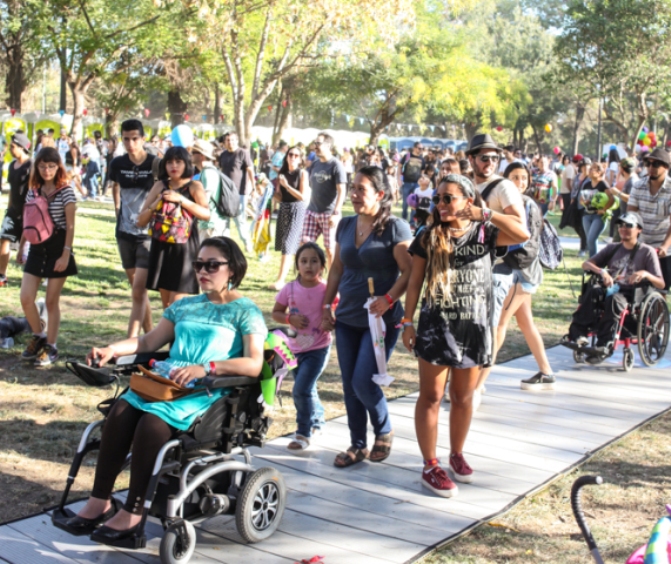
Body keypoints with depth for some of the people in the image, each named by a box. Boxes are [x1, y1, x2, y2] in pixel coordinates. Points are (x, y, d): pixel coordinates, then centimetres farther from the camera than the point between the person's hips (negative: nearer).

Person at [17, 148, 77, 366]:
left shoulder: (66, 192, -7)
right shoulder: (33, 191, 8)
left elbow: (70, 226, -10)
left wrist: (66, 254, -16)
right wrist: (20, 248, 17)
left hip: (57, 248, -5)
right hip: (37, 248, 5)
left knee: (52, 301, 2)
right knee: (26, 298, -2)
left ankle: (51, 346, 13)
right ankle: (38, 337, 20)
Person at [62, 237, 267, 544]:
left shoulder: (245, 311, 4)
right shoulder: (185, 306, 24)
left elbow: (254, 364, -9)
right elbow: (149, 341, 22)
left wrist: (206, 368, -22)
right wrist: (112, 349, 3)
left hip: (209, 390, -5)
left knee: (153, 420, -32)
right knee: (121, 409, -24)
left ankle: (132, 511, -22)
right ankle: (100, 501, -16)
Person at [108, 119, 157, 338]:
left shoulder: (155, 164, -12)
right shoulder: (118, 164, 1)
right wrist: (117, 209, 13)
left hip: (148, 234, -5)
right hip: (125, 233, 5)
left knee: (138, 290, -12)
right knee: (136, 287, 13)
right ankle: (150, 336, 25)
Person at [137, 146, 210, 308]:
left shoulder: (194, 186, -1)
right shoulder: (160, 186, 7)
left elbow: (206, 214, -19)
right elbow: (141, 221, 7)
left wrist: (180, 199, -22)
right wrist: (154, 205, -10)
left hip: (185, 248, -4)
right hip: (162, 248, 4)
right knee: (166, 305, 9)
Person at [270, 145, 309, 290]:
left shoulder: (302, 173, -6)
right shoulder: (282, 172, 10)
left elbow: (303, 196, -14)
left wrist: (286, 186, -15)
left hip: (297, 209, -6)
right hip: (283, 209, 7)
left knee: (288, 245, -12)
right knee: (283, 244, 10)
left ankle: (280, 280, -14)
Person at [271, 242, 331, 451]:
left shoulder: (327, 290, -14)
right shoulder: (290, 289, -6)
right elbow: (276, 312, 4)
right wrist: (290, 318, -15)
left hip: (318, 348, -4)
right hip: (296, 348, 4)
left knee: (302, 390, -12)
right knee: (307, 390, 19)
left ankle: (304, 433, 3)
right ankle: (318, 420, 44)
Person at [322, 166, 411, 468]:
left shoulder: (395, 227, -11)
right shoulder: (346, 225, 8)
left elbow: (409, 271, -14)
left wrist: (388, 299, -25)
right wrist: (327, 305, 11)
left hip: (380, 320, -6)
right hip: (347, 318, 6)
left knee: (363, 382, -9)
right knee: (349, 385, 9)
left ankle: (384, 432, 18)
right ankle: (357, 445, 23)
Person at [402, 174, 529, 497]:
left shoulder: (484, 233, -2)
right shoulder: (428, 238, 0)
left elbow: (522, 235, -20)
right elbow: (415, 281, 3)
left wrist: (485, 213, -22)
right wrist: (408, 322, -1)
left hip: (474, 327, 1)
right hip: (435, 326, -1)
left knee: (463, 397, 13)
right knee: (431, 396, 2)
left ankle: (457, 455, 32)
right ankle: (430, 466, 11)